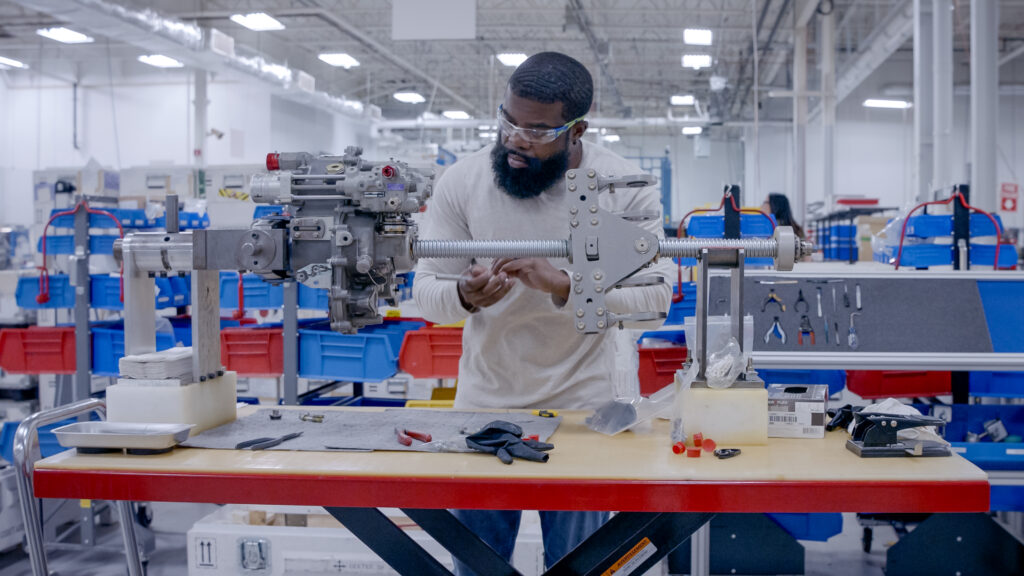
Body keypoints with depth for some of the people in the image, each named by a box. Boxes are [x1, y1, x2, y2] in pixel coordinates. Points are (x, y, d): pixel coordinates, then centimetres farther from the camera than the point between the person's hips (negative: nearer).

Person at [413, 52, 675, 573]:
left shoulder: (623, 187, -9)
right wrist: (464, 296, -30)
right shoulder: (462, 182, -6)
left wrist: (565, 287, -30)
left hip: (581, 406, -1)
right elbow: (425, 291, -6)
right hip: (484, 402, 2)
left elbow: (655, 294, -15)